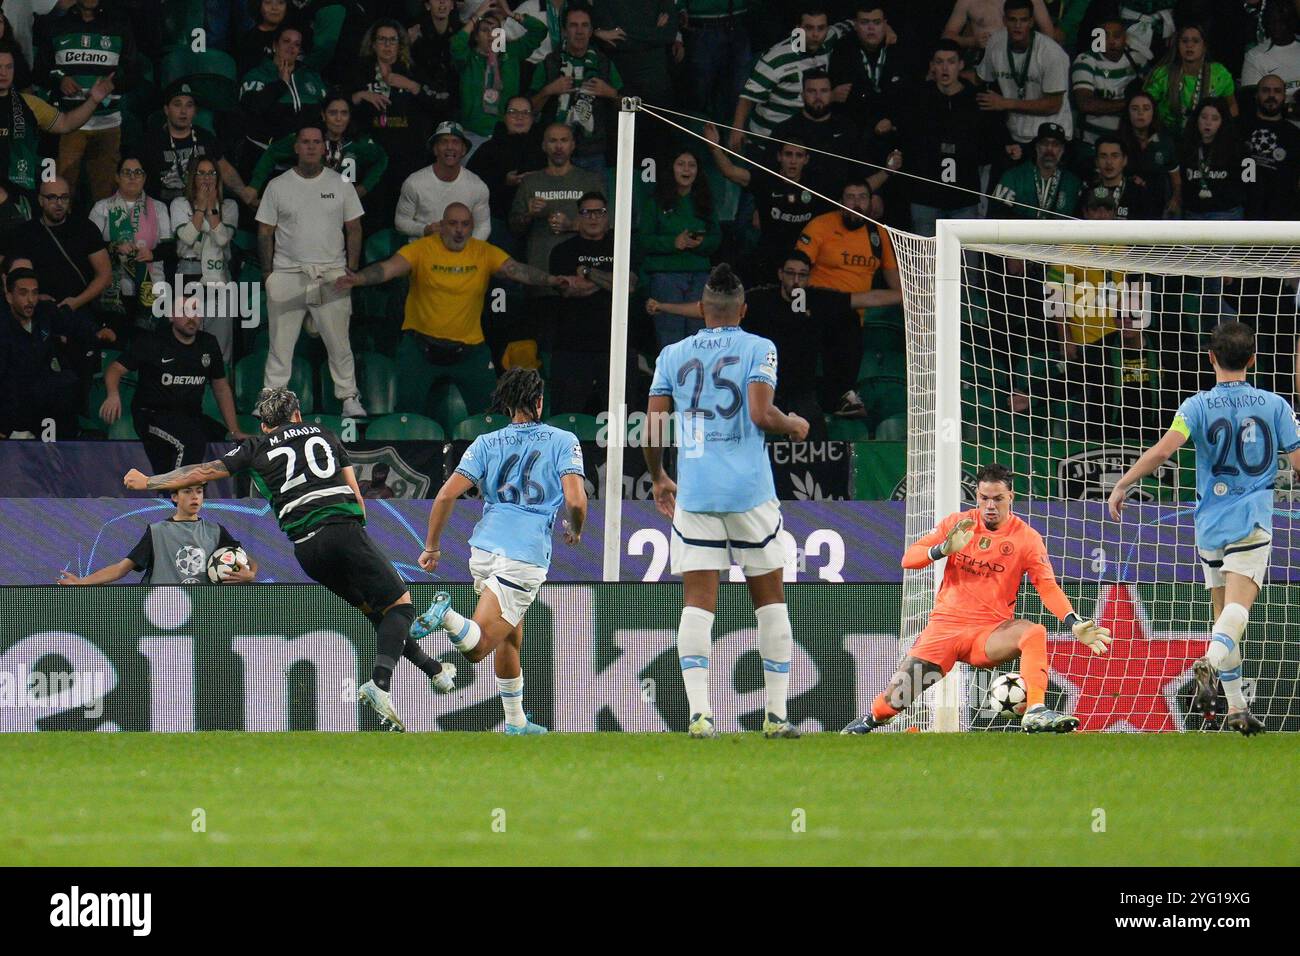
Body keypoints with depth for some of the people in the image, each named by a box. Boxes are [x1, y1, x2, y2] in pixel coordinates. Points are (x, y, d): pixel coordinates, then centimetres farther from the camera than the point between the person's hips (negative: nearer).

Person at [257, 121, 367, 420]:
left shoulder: (341, 185, 8)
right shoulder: (278, 187, 6)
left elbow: (353, 229, 10)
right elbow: (265, 231, 8)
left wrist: (352, 269, 1)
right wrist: (267, 272, 0)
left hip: (331, 275, 0)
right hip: (287, 273, 0)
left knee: (339, 341, -1)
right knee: (280, 342, 0)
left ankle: (349, 397, 5)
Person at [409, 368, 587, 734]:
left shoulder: (487, 443, 11)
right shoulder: (564, 441, 4)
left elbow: (447, 495, 3)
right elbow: (575, 500, -7)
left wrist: (432, 547, 13)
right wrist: (575, 531, 15)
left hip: (483, 549, 4)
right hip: (526, 558, -4)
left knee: (511, 636, 24)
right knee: (476, 647, -9)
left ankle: (515, 722, 27)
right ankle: (447, 617, -39)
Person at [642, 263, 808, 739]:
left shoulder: (673, 355, 9)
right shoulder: (758, 349, 0)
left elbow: (652, 428, 5)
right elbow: (761, 414, -13)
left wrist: (659, 478, 22)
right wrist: (794, 425, 8)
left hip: (693, 494, 2)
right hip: (750, 493, -2)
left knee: (697, 602, -2)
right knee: (770, 599, 10)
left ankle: (699, 712, -16)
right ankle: (776, 714, 9)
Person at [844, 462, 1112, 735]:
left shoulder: (1026, 538, -1)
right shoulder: (957, 523, 4)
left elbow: (1048, 587, -7)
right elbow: (908, 558, 1)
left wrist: (1074, 624, -24)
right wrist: (944, 549, -19)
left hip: (991, 634, -1)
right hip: (946, 626, 1)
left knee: (1035, 633, -33)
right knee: (895, 698, -9)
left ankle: (1035, 713, -43)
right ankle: (870, 721, 26)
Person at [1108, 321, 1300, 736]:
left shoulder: (1199, 406, -1)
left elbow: (1162, 450, -14)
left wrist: (1122, 485, -6)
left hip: (1210, 523, 2)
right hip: (1253, 521, -2)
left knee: (1224, 616, 13)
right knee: (1237, 607, -16)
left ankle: (1236, 708, 13)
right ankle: (1210, 664, -45)